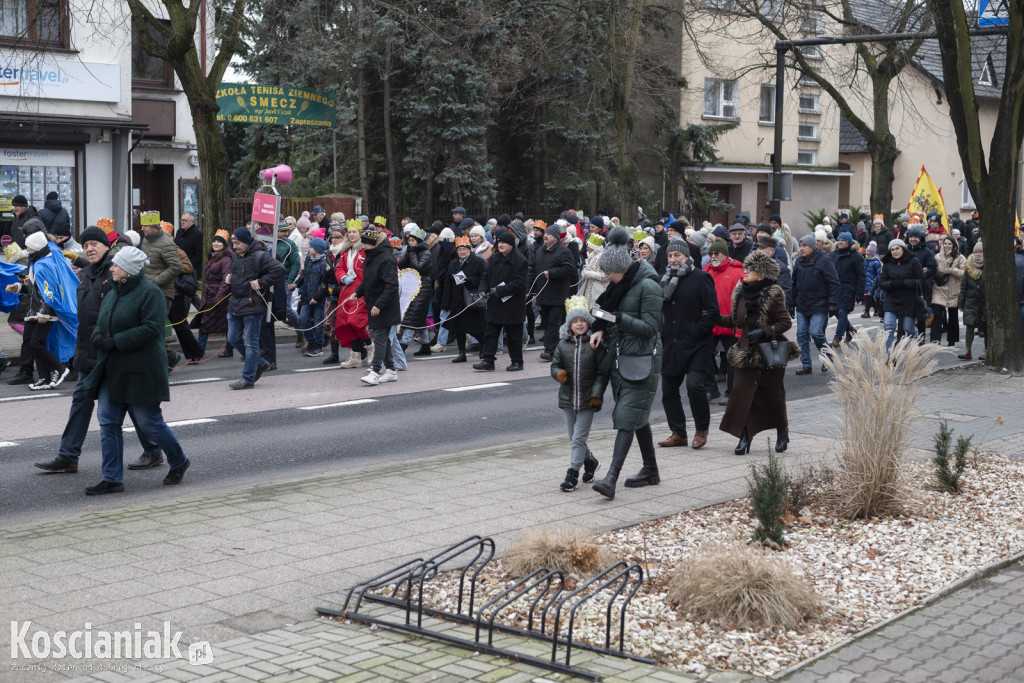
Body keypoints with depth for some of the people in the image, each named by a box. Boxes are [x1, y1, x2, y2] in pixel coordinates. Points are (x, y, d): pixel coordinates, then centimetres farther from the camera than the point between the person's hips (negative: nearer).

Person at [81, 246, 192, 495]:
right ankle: (112, 479, 9)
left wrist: (115, 342, -22)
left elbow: (151, 329, -22)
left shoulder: (149, 293, -12)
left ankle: (179, 462, 24)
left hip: (140, 372, -8)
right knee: (108, 421, 3)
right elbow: (101, 323, 21)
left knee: (149, 423, 0)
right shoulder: (112, 294, 13)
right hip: (112, 371, 8)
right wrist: (98, 337, -4)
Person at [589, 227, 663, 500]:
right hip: (619, 356, 8)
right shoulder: (619, 284, 9)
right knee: (638, 416, 15)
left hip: (642, 359, -8)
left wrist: (617, 318, -24)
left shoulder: (648, 286, -15)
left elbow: (649, 327, -17)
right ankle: (651, 470, 27)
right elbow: (606, 309, 19)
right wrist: (599, 329, -1)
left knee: (627, 417, -13)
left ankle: (611, 478, -20)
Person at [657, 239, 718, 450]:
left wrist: (697, 331, -13)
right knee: (668, 389, 5)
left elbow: (712, 312, -7)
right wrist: (662, 334, 6)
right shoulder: (664, 279, 12)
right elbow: (658, 309, 20)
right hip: (672, 345, 6)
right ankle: (678, 433, 18)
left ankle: (702, 429, 3)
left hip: (697, 345, -6)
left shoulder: (700, 278, -4)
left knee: (694, 384, -18)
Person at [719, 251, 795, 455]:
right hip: (747, 352, 5)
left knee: (773, 395, 7)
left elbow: (786, 322, -12)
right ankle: (745, 437, -2)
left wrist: (764, 331, -22)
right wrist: (716, 319, 5)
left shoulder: (772, 296, -13)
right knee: (743, 393, -7)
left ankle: (782, 432, 31)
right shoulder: (742, 294, 6)